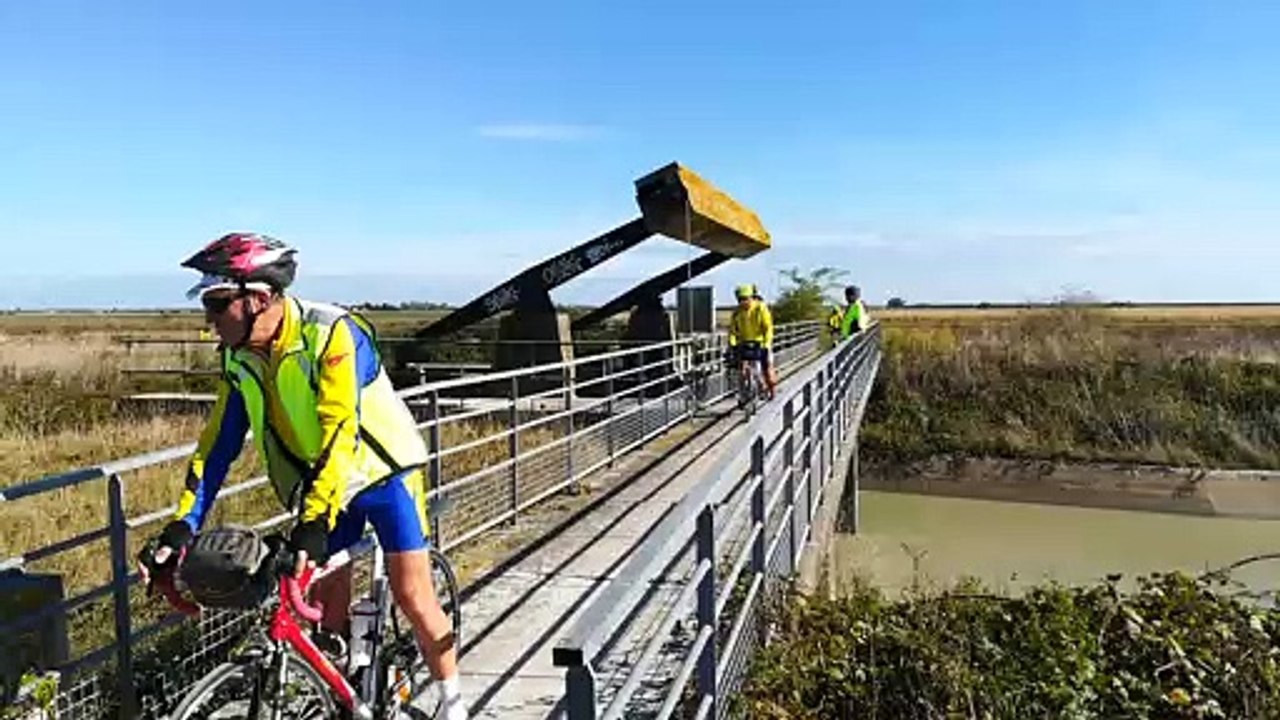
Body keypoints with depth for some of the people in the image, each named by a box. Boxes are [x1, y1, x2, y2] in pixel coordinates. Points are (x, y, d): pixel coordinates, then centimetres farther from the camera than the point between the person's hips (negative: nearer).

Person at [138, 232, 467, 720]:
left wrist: (315, 522, -43)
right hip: (320, 485, 6)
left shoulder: (331, 333, -28)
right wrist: (184, 525, -13)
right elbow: (219, 442, -5)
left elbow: (339, 432, -36)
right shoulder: (239, 358, -7)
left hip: (384, 472, -6)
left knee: (411, 596, -6)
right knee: (328, 607, 7)